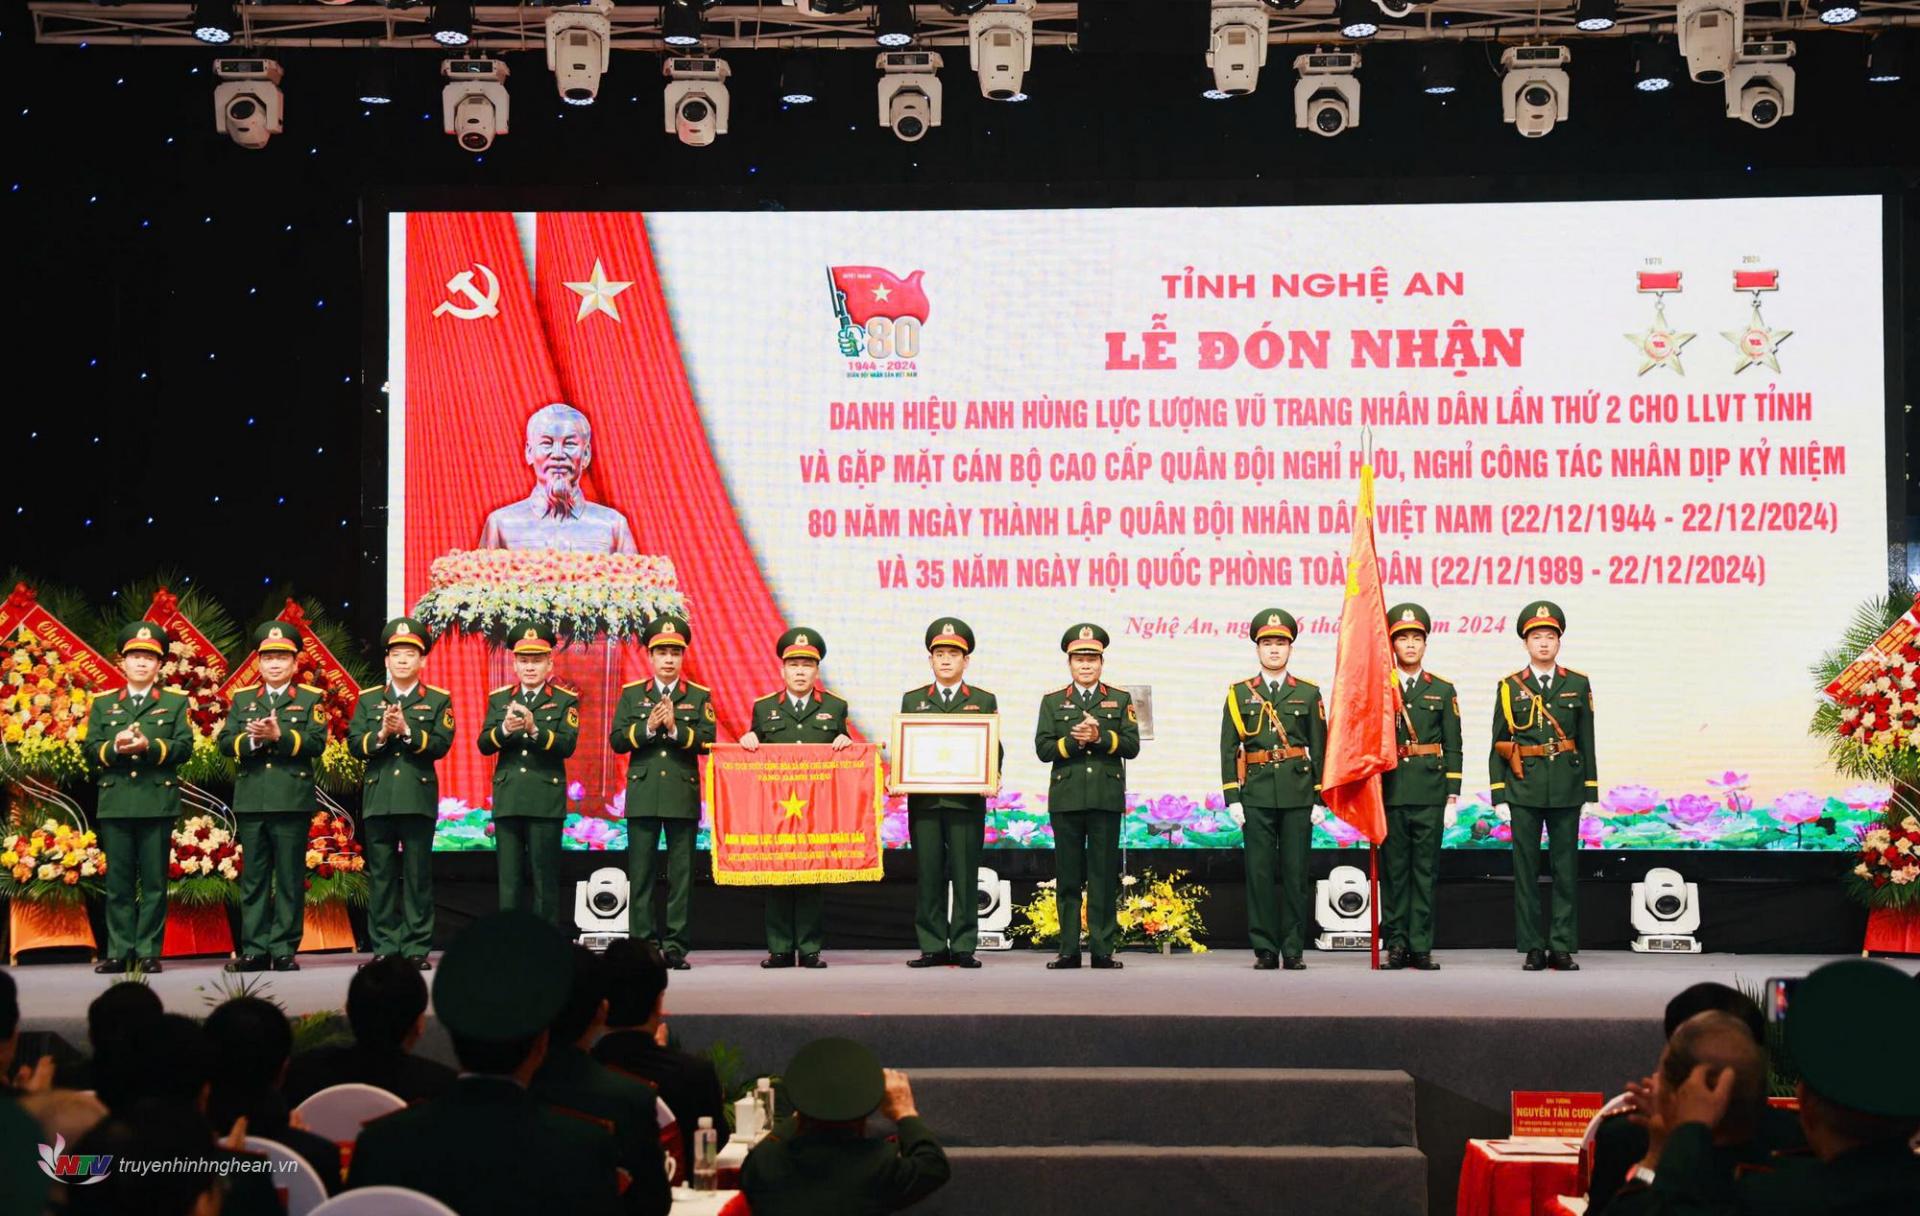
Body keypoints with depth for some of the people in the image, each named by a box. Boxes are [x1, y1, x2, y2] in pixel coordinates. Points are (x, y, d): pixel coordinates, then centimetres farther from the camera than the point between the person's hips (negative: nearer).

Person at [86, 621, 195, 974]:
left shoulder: (176, 703, 10)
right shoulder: (102, 705, 15)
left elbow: (184, 746, -2)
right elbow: (91, 750, 7)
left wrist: (150, 746, -18)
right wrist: (115, 747, -14)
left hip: (158, 802, -2)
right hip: (115, 803, 2)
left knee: (154, 882, -1)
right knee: (118, 883, 3)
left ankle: (149, 952, 3)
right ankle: (118, 952, 7)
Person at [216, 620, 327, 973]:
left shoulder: (311, 698, 7)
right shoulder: (242, 699, 16)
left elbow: (316, 743, -6)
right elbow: (224, 742, 5)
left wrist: (279, 735, -18)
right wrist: (251, 739, -13)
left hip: (292, 800, -3)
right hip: (250, 800, 3)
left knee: (290, 878, -1)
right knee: (253, 878, 5)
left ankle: (284, 949, 3)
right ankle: (254, 949, 8)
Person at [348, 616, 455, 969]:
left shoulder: (438, 700, 7)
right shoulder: (368, 699, 13)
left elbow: (440, 743, -6)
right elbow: (355, 744, 4)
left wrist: (407, 731, -17)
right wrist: (381, 734, -13)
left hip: (419, 798, -2)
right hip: (378, 798, 2)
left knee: (418, 875, -1)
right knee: (381, 875, 3)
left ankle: (417, 948, 3)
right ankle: (385, 946, 9)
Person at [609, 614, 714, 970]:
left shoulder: (700, 696, 8)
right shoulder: (631, 694, 10)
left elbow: (706, 742, -4)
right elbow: (617, 740, 1)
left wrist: (675, 728, -17)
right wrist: (647, 728, -13)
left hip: (683, 796, -1)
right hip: (642, 794, 1)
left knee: (681, 873, 0)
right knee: (640, 873, 0)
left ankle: (676, 947, 3)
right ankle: (641, 944, 5)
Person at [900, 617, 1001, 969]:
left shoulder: (984, 701, 11)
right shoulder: (912, 700, 15)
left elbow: (994, 749, 7)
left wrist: (992, 777, -12)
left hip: (967, 800, -1)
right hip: (923, 801, 1)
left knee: (965, 874, -2)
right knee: (927, 874, 1)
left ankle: (963, 948, 3)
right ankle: (933, 947, 6)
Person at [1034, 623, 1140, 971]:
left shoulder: (1120, 700, 11)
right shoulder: (1052, 702, 12)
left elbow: (1132, 745, 1)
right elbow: (1043, 748, 2)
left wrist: (1099, 737, -14)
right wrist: (1074, 741, -13)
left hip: (1106, 799, 0)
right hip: (1066, 799, 1)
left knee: (1105, 877, -2)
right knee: (1069, 877, 2)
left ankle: (1103, 951, 1)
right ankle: (1069, 951, 5)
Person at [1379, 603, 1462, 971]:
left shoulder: (1443, 691, 9)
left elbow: (1453, 748, 7)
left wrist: (1452, 797, 0)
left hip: (1430, 793, 0)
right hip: (1390, 790, 0)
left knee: (1425, 869, 1)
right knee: (1393, 869, 1)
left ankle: (1421, 947, 3)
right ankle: (1397, 944, 6)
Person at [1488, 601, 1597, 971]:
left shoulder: (1577, 685, 7)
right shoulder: (1509, 687, 5)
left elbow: (1587, 742, 8)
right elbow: (1498, 745, 4)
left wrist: (1589, 794, 3)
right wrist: (1499, 796, -2)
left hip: (1566, 788, 1)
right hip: (1523, 788, -1)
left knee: (1566, 868, 1)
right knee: (1526, 869, 0)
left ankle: (1563, 948, 6)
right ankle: (1533, 949, 6)